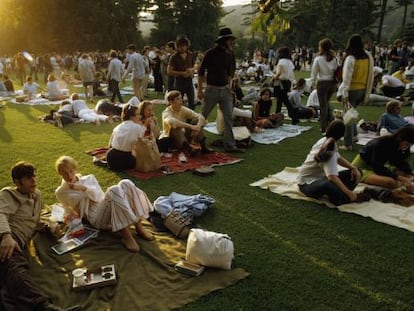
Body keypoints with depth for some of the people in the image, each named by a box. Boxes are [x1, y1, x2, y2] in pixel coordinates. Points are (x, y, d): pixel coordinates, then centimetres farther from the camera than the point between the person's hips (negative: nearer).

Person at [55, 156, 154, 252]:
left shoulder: (89, 178, 18)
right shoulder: (61, 192, 13)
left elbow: (98, 196, 4)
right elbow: (69, 210, 21)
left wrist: (83, 188, -9)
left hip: (111, 210, 4)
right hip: (96, 218, -4)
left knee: (126, 183, -26)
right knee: (114, 190, -33)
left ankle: (139, 227, -22)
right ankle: (126, 235, -38)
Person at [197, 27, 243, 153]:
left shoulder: (230, 54, 6)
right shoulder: (210, 53, -9)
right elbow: (201, 72, -7)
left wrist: (229, 85, 9)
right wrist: (199, 90, -10)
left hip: (225, 90, 5)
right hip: (212, 89, -5)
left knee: (229, 118, 1)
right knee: (202, 117, 6)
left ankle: (230, 145, 6)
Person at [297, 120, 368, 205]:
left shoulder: (325, 140, -3)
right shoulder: (328, 151, -27)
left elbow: (338, 158, 11)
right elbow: (332, 177, -38)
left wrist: (353, 168, -5)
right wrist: (349, 193, -32)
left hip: (321, 177, 10)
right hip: (308, 183, -10)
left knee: (355, 173, 1)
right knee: (326, 185, -46)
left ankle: (337, 195, -18)